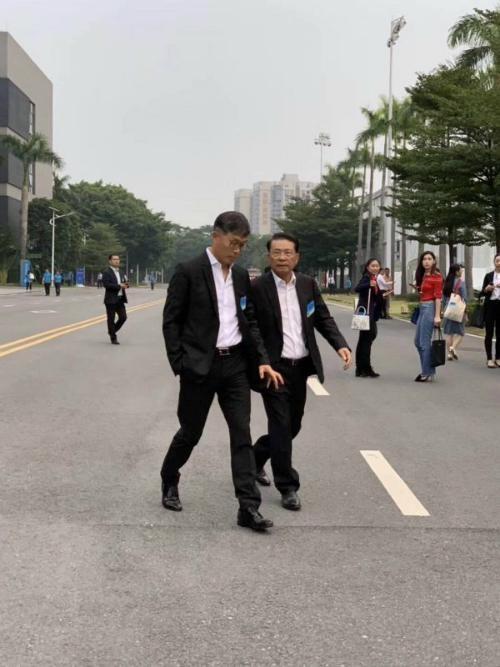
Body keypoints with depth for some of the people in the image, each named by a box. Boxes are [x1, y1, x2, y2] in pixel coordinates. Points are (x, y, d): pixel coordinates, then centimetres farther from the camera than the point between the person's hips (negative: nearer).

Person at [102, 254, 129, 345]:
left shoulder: (120, 272, 17)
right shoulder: (106, 272, -8)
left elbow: (123, 283, 24)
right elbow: (106, 284, -19)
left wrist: (125, 285, -1)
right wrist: (119, 286, -22)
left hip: (120, 299, 7)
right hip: (111, 299, -7)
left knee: (123, 317, 2)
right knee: (111, 319, 2)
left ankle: (112, 331, 24)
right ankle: (113, 338, 11)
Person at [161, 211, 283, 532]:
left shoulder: (241, 275, 9)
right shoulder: (189, 271, -7)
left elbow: (250, 321, 13)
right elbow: (171, 321, -6)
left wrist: (263, 360, 3)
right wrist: (180, 364, -11)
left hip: (235, 364, 4)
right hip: (200, 365, -4)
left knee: (242, 434, -1)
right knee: (191, 432, 8)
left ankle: (249, 507, 0)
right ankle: (170, 482, 35)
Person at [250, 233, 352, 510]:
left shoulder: (308, 284, 6)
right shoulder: (257, 288, -9)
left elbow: (323, 318, 10)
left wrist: (341, 344, -5)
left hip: (301, 367, 6)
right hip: (273, 368, -6)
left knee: (293, 426, 16)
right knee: (281, 427, -5)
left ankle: (256, 456, 41)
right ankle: (287, 487, 7)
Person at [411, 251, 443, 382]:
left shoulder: (436, 276, -10)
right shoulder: (423, 275, 14)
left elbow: (438, 296, -15)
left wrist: (437, 316, -20)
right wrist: (417, 287, 2)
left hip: (430, 308, -9)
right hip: (422, 308, 9)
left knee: (425, 342, -6)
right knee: (418, 342, 13)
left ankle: (427, 374, 2)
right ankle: (428, 370, 22)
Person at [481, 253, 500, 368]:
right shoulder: (489, 276, 6)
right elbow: (482, 293, 7)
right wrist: (486, 289, -14)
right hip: (490, 305, 0)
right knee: (489, 333, -2)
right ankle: (489, 359, 2)